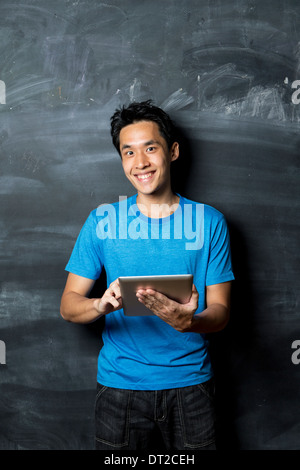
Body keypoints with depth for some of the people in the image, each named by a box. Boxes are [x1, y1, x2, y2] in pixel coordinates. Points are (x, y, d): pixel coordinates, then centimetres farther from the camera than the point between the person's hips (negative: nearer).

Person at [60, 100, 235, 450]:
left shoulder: (209, 221, -2)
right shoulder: (102, 221, -2)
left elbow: (220, 310, -3)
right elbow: (68, 305, -4)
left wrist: (188, 322, -26)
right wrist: (101, 305, -26)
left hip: (190, 384, 0)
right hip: (120, 384, 1)